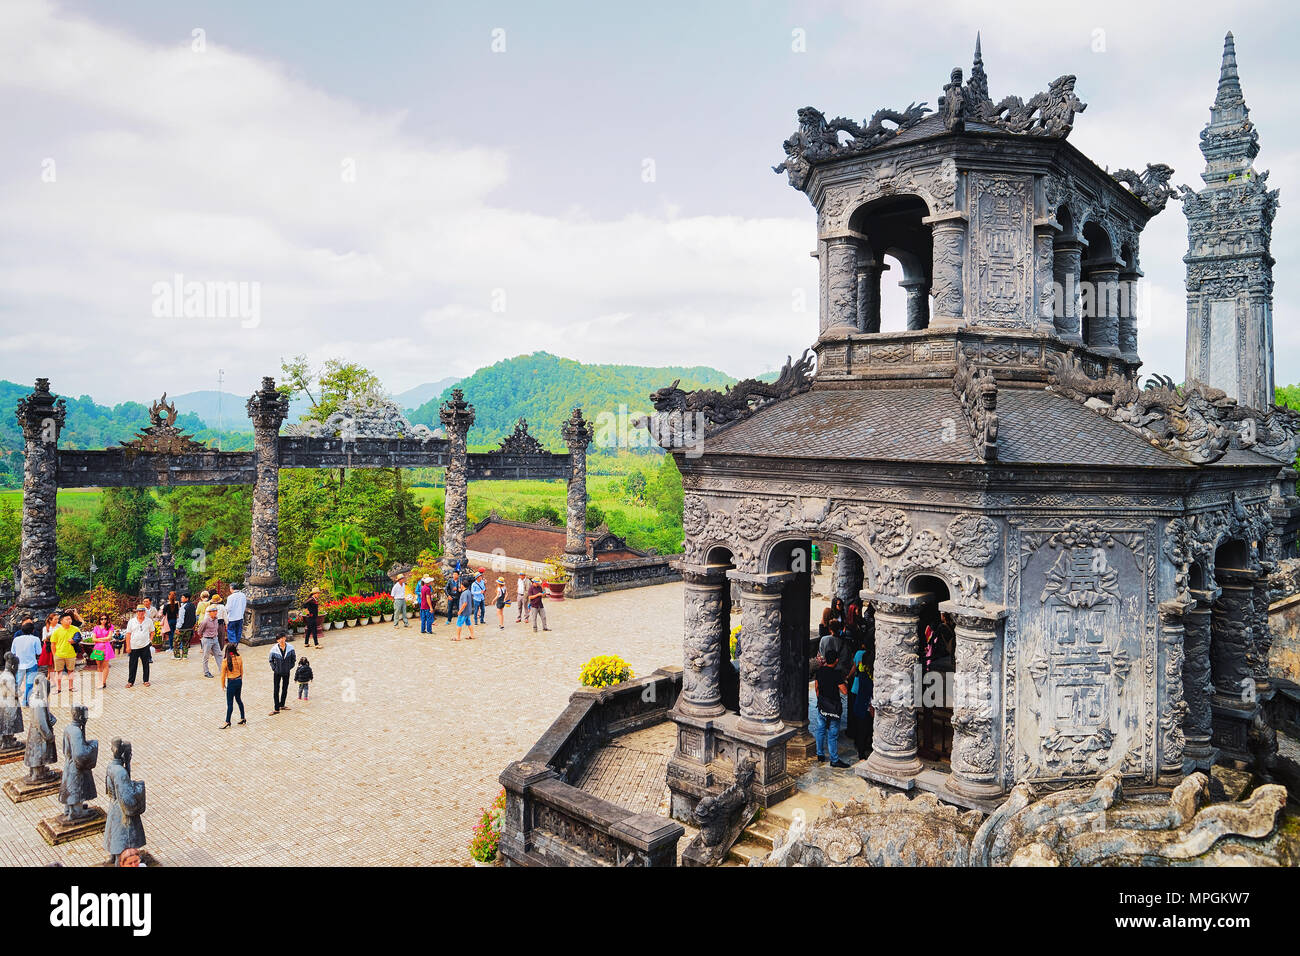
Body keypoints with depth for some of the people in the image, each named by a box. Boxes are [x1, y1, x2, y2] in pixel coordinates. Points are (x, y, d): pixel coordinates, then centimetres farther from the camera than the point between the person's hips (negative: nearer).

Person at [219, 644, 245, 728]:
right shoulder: (239, 658, -5)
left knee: (230, 703, 4)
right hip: (239, 681, 5)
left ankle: (227, 722, 13)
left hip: (231, 682, -5)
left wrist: (223, 685, 3)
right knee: (239, 699, 20)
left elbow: (223, 674, -10)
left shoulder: (225, 661, -18)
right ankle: (242, 718, 26)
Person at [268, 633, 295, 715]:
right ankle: (277, 709, 3)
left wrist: (290, 667, 0)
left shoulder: (290, 648, -11)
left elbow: (293, 658, 4)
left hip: (286, 672, 2)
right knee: (276, 690, -3)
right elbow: (271, 660, -1)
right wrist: (274, 668, -7)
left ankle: (282, 705, 32)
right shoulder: (274, 649, -17)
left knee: (285, 689, 15)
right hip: (277, 672, -2)